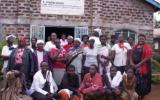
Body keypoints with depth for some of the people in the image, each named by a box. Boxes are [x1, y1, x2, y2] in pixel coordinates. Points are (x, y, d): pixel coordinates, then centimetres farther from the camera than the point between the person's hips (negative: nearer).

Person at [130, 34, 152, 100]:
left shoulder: (147, 47, -6)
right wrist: (131, 63, -5)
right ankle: (136, 93, 27)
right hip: (135, 67, 6)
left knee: (143, 82, 1)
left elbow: (148, 57, -15)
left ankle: (142, 95, 16)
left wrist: (139, 64, -18)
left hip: (143, 67, -5)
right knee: (136, 81, 12)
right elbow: (131, 55, 13)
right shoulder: (135, 47, 13)